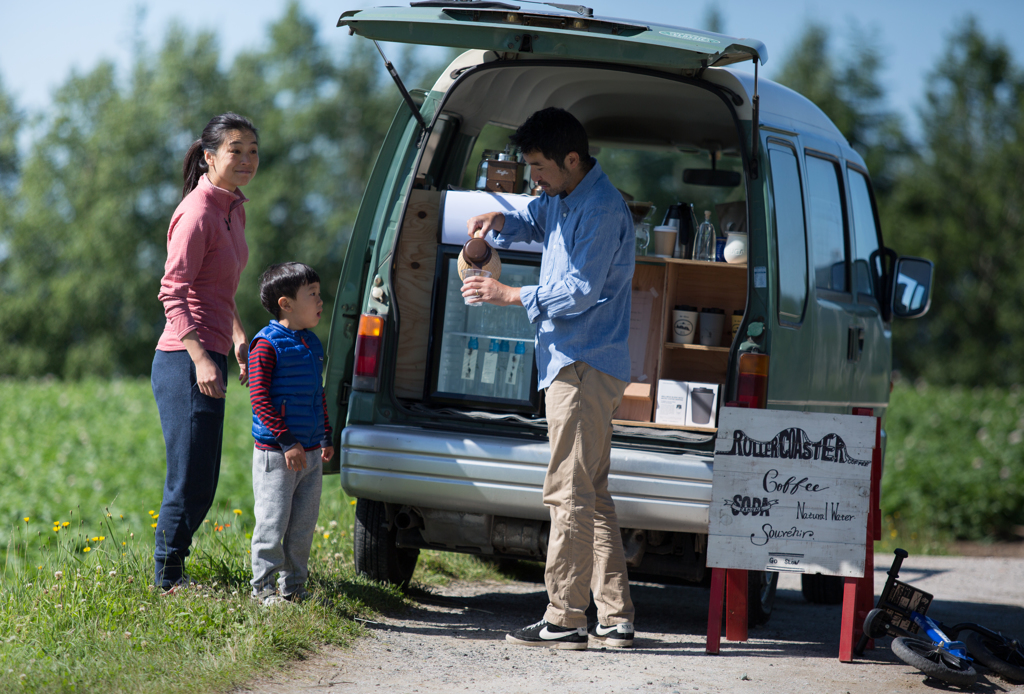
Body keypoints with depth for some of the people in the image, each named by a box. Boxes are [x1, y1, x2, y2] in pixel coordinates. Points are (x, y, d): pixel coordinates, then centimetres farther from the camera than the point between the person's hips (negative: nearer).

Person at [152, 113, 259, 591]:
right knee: (190, 481, -4)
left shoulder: (234, 210, 14)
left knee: (200, 484, 14)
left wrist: (238, 338, 17)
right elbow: (173, 292, -20)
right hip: (186, 362, -9)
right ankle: (168, 580, 6)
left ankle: (172, 576, 22)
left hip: (207, 359, 9)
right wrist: (201, 360, -27)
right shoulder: (198, 212, -14)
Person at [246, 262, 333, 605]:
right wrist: (287, 441, -19)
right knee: (273, 521, -5)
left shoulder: (312, 344, 13)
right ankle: (263, 586, 6)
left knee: (304, 524, 11)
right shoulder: (267, 344, -12)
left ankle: (292, 585, 21)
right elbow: (259, 397, -16)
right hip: (275, 453, -8)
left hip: (310, 454, 8)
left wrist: (326, 436, 16)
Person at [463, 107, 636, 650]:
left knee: (569, 493, -10)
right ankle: (615, 619, 13)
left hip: (584, 365, -11)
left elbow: (579, 292, -20)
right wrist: (498, 223, 8)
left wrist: (509, 296, -13)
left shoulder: (602, 210, -16)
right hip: (577, 361, 11)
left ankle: (564, 619, -9)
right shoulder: (562, 199, 15)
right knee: (591, 493, 11)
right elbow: (531, 220, 32)